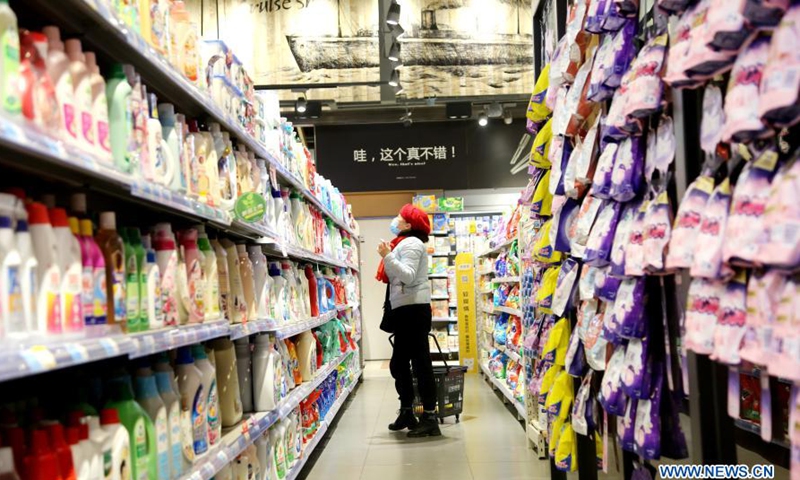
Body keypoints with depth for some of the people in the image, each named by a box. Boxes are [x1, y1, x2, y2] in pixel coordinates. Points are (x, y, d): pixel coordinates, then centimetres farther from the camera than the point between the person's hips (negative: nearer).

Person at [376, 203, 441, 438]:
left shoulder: (411, 243, -8)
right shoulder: (404, 244, 22)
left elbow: (408, 276, -22)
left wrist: (387, 257, -24)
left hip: (412, 309, -11)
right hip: (406, 310, 11)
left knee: (420, 363, -9)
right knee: (399, 364, 14)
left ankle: (429, 418, -8)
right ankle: (407, 413, 23)